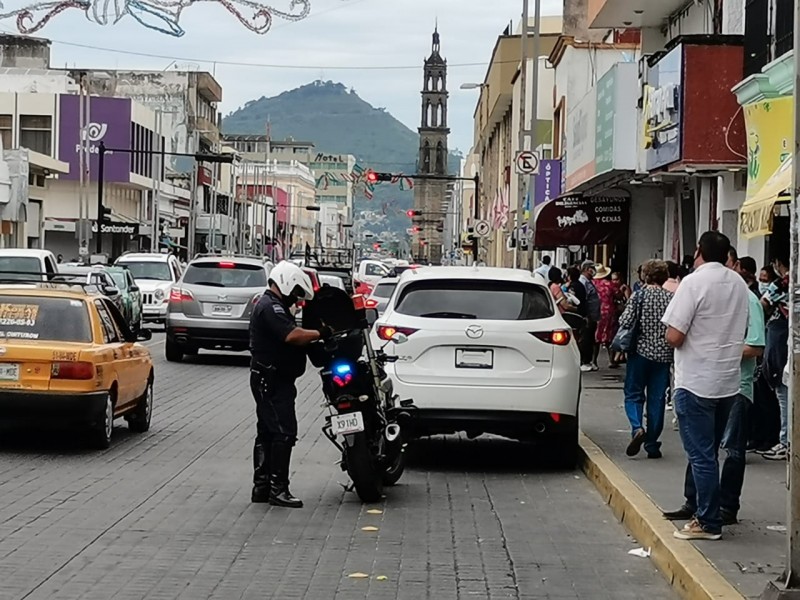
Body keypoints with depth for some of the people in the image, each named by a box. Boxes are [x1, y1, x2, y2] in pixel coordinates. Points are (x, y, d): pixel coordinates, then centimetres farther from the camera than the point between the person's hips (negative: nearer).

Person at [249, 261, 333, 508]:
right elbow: (292, 335, -28)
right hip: (273, 381, -11)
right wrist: (320, 334, -19)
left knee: (267, 432, 12)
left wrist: (314, 338, 8)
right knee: (284, 432, -12)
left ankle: (261, 486, 16)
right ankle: (278, 489, -13)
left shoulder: (272, 306, 20)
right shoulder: (271, 307, -16)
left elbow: (290, 337, 19)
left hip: (269, 380, 11)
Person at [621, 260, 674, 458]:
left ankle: (637, 428, -18)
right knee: (657, 399, 7)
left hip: (641, 352, -2)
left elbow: (625, 322, -13)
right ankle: (652, 445, 10)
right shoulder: (672, 299, 1)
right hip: (663, 355, 2)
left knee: (633, 395, 8)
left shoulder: (640, 296, -6)